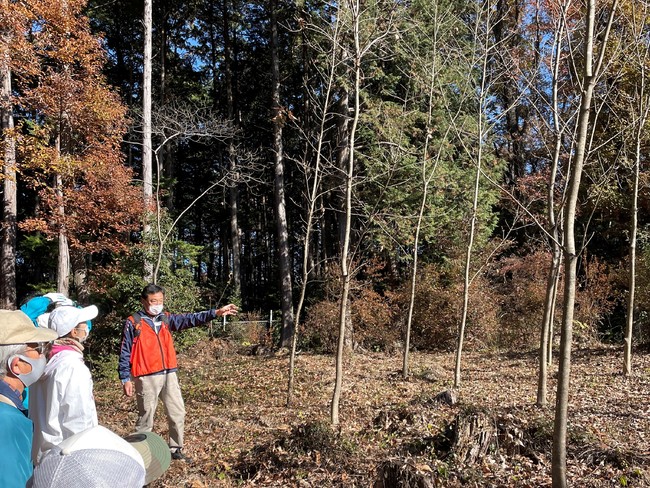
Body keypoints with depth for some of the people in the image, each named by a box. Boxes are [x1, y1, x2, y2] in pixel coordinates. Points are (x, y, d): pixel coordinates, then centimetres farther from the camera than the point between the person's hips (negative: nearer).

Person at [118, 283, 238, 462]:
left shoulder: (166, 318, 9)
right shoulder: (133, 323, -5)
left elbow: (190, 319, -2)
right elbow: (125, 353, -4)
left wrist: (216, 313, -13)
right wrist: (125, 379, -9)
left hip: (169, 374, 5)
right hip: (146, 378, -5)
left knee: (178, 412, 9)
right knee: (146, 416, 5)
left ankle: (175, 449, 24)